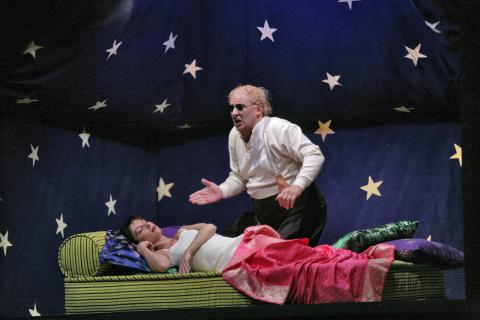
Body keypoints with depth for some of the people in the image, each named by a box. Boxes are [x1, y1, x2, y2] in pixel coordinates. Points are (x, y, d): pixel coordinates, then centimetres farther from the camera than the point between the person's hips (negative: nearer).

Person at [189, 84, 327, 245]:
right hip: (262, 212, 8)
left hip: (296, 206, -8)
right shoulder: (235, 135, 8)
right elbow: (239, 177, 16)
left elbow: (315, 156, -24)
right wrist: (222, 191, -5)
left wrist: (297, 186, -39)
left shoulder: (279, 128, -17)